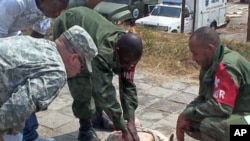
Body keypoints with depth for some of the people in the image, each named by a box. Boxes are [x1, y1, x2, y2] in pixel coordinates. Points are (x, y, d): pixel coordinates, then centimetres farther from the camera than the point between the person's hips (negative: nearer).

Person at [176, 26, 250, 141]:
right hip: (233, 113, 10)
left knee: (209, 125, -33)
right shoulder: (211, 63, 4)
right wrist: (185, 115, -7)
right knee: (187, 121, 2)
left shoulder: (227, 66, -26)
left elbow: (220, 108, -32)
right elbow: (203, 98, 10)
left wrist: (187, 113, -19)